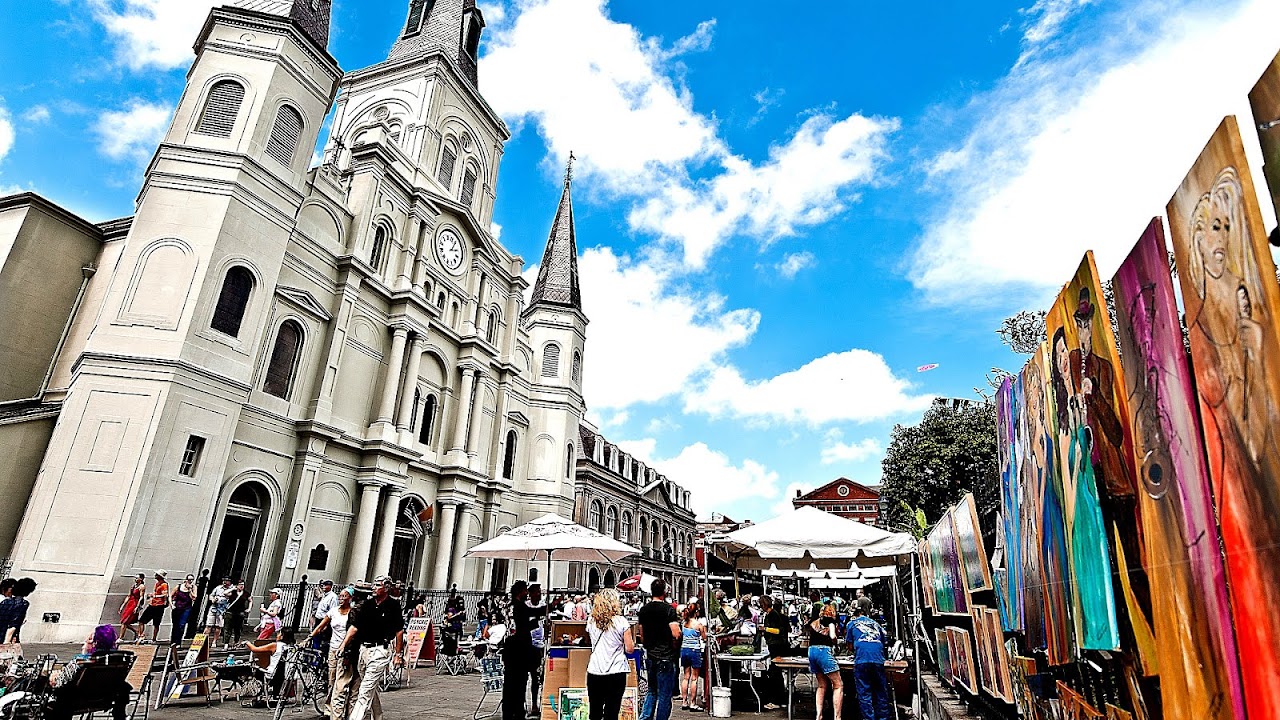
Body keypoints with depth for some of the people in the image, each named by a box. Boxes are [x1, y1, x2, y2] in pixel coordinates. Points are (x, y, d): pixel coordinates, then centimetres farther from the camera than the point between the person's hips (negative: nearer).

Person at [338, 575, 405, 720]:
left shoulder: (393, 605, -7)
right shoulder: (367, 604, 7)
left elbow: (399, 631, -4)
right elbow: (354, 626, 7)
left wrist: (398, 654, -4)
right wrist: (343, 644, -3)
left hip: (380, 650, -6)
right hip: (364, 649, 6)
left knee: (366, 690, -10)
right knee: (371, 689, 18)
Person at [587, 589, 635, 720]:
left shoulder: (591, 622, 3)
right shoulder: (621, 622, -8)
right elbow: (630, 649, -5)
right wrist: (633, 640, 14)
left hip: (594, 671, 3)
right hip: (616, 672, -3)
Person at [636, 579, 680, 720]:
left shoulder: (643, 609, 5)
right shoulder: (669, 609, -14)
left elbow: (642, 635, 12)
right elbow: (676, 634, -20)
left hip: (650, 656, 6)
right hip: (666, 657, -6)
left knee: (652, 691, 20)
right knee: (665, 695, 5)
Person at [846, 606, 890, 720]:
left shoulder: (852, 624, 17)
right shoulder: (876, 624, 25)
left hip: (862, 660, -3)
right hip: (878, 659, 3)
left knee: (864, 693, 1)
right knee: (881, 692, 12)